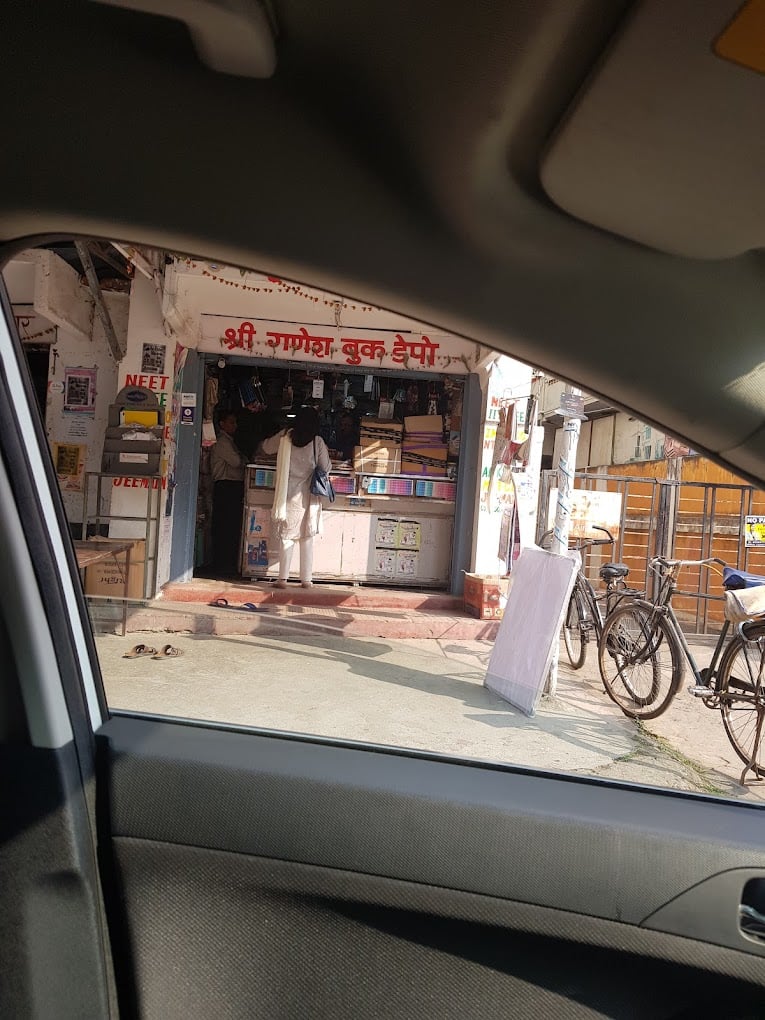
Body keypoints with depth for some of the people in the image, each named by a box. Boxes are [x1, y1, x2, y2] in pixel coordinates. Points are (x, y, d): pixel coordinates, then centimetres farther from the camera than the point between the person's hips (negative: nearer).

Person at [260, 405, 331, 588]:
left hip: (289, 494, 1)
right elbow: (326, 467, 0)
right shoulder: (318, 442, -6)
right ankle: (306, 579, 11)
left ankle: (283, 578, 3)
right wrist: (325, 451, 18)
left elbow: (266, 448, 14)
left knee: (286, 536, 6)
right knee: (307, 538, 8)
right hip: (308, 495, 0)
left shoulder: (285, 437, -2)